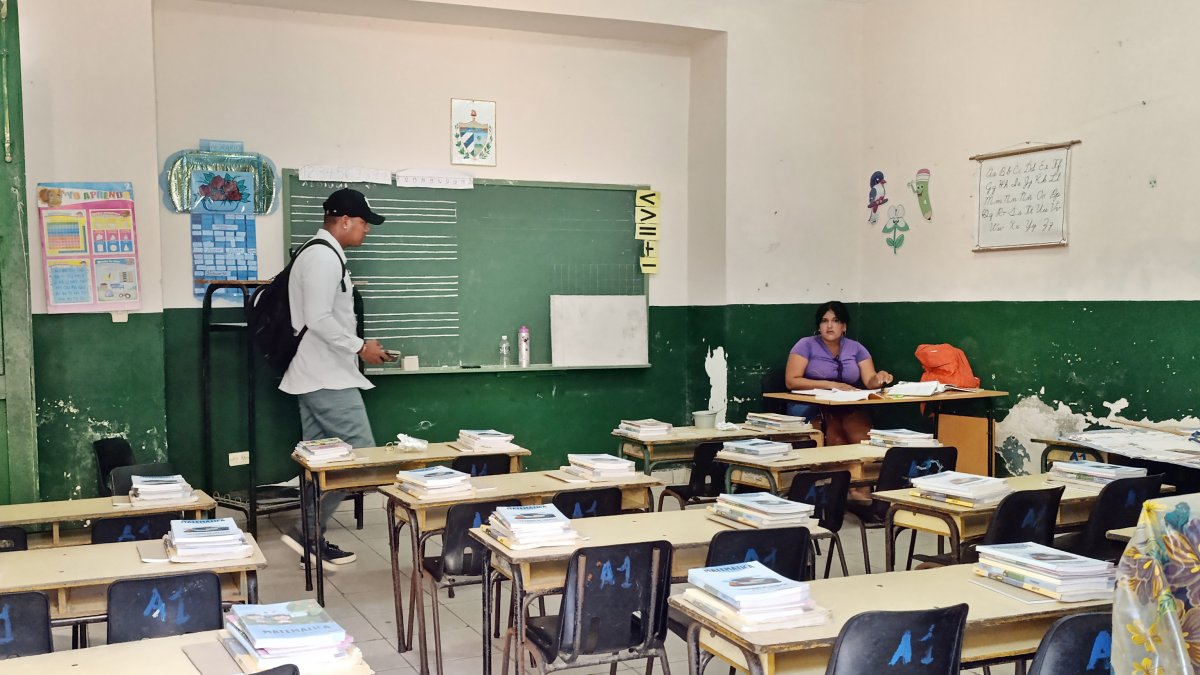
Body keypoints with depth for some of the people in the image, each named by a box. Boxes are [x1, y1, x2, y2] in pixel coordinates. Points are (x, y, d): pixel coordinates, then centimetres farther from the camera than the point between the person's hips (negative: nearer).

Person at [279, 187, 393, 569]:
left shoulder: (319, 254, 18)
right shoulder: (325, 256, -15)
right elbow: (319, 319, -23)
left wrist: (355, 347, 16)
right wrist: (359, 347, -14)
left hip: (316, 375, 10)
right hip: (329, 378, -10)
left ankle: (314, 538, 16)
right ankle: (308, 530, -6)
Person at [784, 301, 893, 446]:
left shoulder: (856, 348, 14)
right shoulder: (806, 345, 4)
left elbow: (870, 382, 7)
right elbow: (791, 381, -6)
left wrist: (879, 377, -18)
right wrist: (831, 385, -13)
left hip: (848, 408, 3)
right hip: (811, 406, -3)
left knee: (863, 439, -29)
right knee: (837, 440, -31)